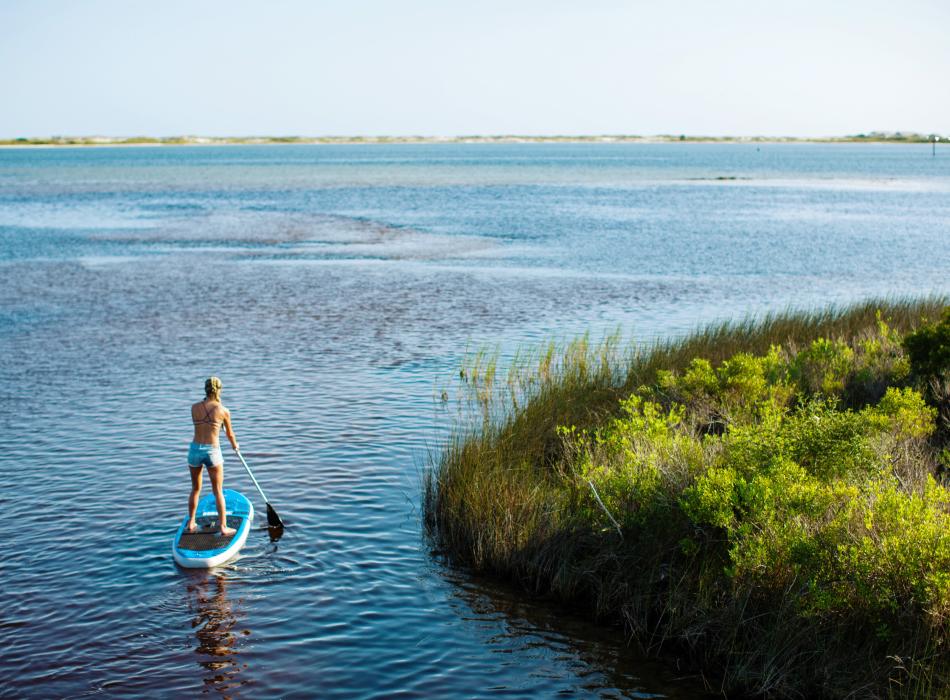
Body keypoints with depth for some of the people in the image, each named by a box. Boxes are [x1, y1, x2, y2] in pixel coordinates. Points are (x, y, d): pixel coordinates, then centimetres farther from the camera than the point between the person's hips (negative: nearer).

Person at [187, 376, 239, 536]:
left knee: (195, 489, 20)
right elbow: (230, 434, 10)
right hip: (212, 451, -3)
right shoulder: (224, 411, -6)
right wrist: (235, 445, 32)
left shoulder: (194, 407, -1)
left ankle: (191, 523, 27)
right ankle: (223, 527, 6)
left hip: (195, 450, 3)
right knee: (218, 492, 7)